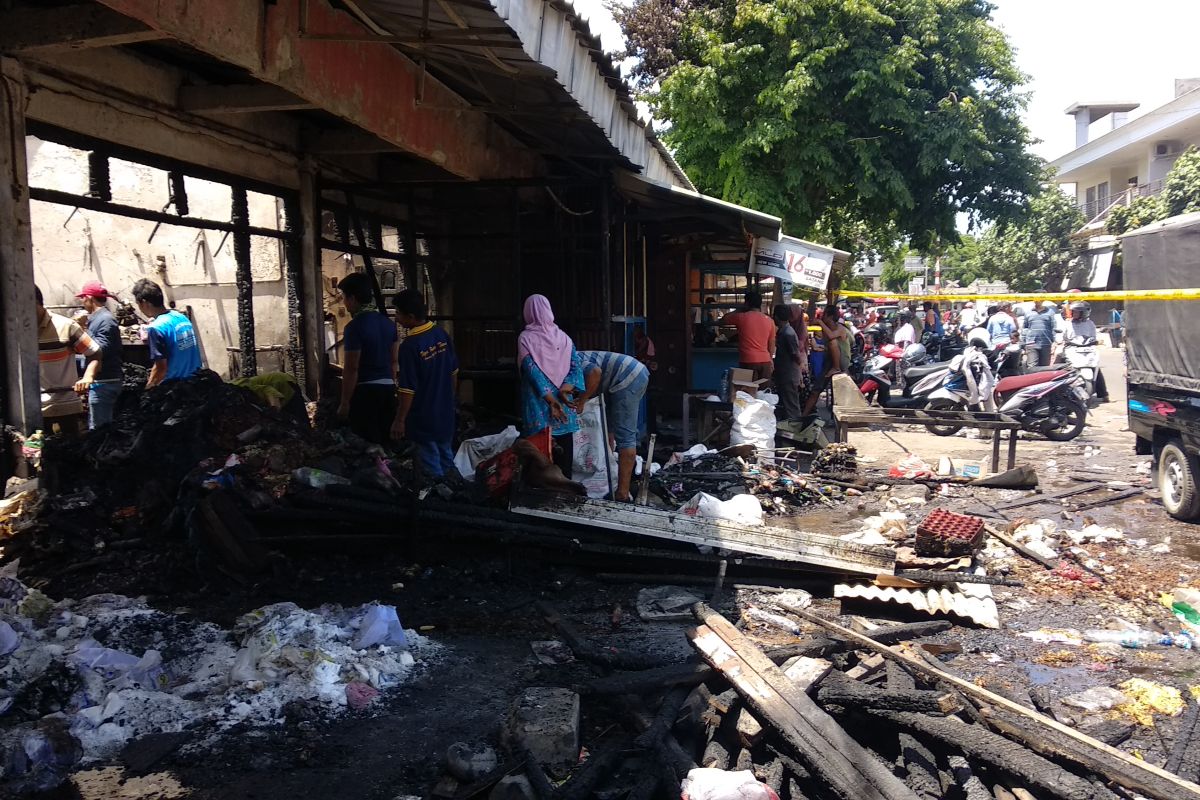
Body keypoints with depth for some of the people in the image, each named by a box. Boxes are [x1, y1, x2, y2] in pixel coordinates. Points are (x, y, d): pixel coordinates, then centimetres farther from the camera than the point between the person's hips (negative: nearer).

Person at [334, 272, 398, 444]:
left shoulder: (354, 327, -15)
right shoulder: (387, 322, 7)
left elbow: (351, 369, -15)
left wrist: (344, 403, -10)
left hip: (364, 391, -7)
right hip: (388, 388, 7)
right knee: (386, 441, 12)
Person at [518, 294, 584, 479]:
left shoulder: (525, 338, -4)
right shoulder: (562, 336, 7)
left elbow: (532, 369, -12)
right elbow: (577, 365, -2)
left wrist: (550, 399, -14)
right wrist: (565, 388, -11)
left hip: (538, 403, -3)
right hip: (563, 403, 3)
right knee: (564, 451, 9)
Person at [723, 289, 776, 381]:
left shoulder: (741, 317, -5)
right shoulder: (770, 320, 6)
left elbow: (724, 319, 13)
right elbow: (772, 343, 12)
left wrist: (740, 310, 19)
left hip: (748, 362, -4)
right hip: (765, 361, 4)